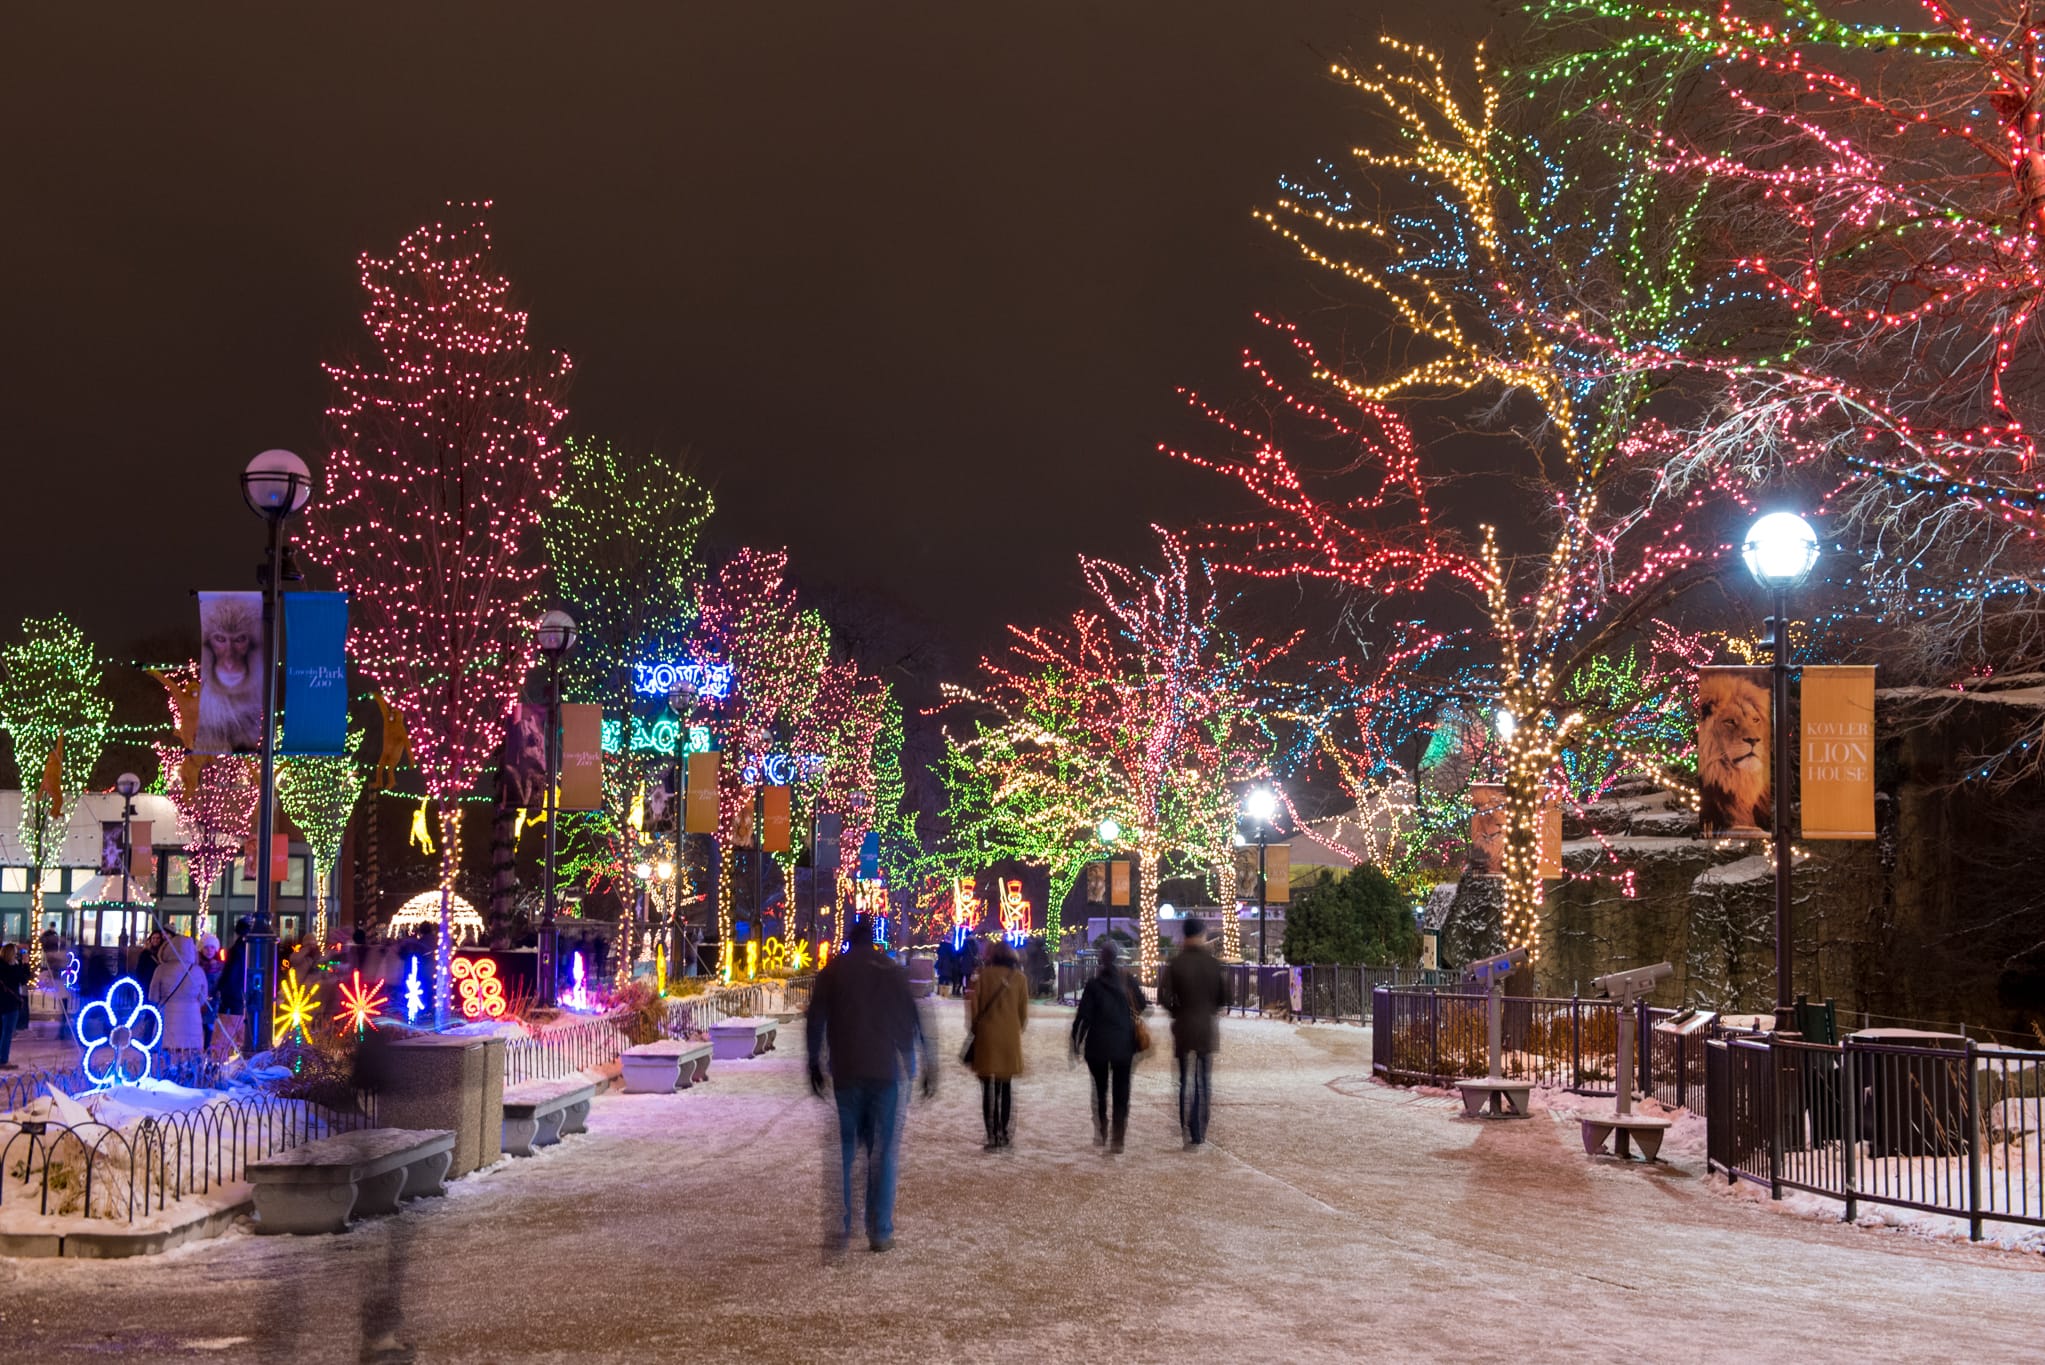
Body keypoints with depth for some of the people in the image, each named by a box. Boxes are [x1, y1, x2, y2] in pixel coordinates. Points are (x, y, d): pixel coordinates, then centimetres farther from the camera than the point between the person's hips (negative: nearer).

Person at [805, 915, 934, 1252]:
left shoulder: (833, 971, 4)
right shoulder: (893, 972, 4)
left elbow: (815, 1020, 0)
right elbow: (915, 1019, 2)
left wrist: (814, 1064, 9)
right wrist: (928, 1067, 7)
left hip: (845, 1073, 0)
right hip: (887, 1072, 0)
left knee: (843, 1151, 11)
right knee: (883, 1153, 3)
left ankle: (840, 1228, 8)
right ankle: (880, 1232, 0)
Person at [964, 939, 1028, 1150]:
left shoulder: (983, 975, -5)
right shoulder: (1019, 978, 1)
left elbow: (974, 1005, -3)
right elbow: (1023, 1010, 6)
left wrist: (973, 1027, 11)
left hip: (987, 1036, -2)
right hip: (1011, 1037, 2)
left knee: (989, 1087, 0)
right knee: (1006, 1086, 14)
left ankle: (993, 1136, -5)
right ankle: (1005, 1133, 15)